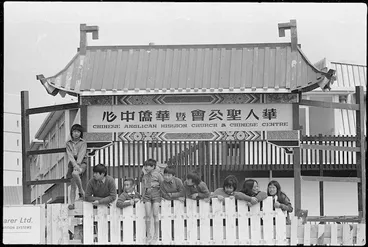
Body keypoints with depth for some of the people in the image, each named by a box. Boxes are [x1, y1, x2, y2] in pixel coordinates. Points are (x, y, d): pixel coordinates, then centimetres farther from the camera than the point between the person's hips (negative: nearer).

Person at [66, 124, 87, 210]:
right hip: (72, 163, 3)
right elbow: (70, 155, -5)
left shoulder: (83, 143, 4)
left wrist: (78, 164, -25)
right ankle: (72, 203, -2)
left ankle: (81, 191, -16)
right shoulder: (68, 143, 8)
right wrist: (75, 164, -21)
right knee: (73, 185, -2)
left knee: (75, 173, -34)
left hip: (81, 162, -3)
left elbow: (81, 154, -10)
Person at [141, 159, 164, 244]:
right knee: (148, 215, -6)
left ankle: (156, 235, 3)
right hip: (147, 196, 3)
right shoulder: (144, 176, 10)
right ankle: (148, 234, -1)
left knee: (155, 214, -7)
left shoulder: (157, 174, -3)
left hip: (156, 196, -3)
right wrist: (142, 196, 14)